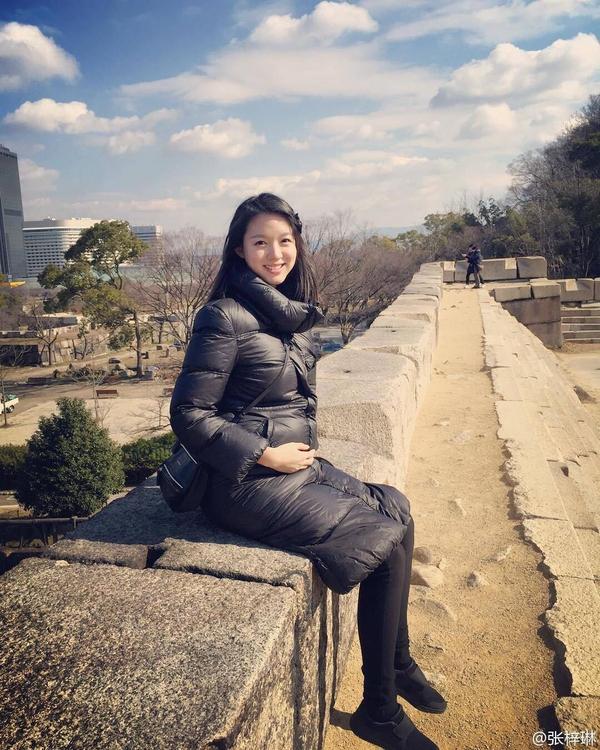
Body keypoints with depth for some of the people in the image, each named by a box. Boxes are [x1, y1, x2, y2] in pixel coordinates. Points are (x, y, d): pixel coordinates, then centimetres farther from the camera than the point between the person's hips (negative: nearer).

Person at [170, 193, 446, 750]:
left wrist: (306, 448, 5)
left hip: (298, 464, 8)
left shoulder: (293, 314, 9)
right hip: (251, 483, -8)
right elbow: (189, 415, -17)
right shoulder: (226, 316, -16)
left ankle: (399, 664, 22)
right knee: (386, 540, -10)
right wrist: (268, 455, -16)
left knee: (397, 511, 1)